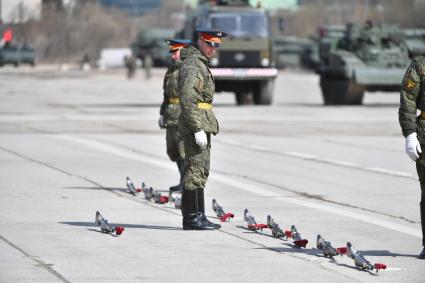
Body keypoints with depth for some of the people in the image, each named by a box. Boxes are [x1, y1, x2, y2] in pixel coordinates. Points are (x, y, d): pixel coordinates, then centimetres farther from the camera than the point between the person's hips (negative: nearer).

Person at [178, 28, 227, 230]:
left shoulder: (201, 63, 19)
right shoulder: (192, 64, -14)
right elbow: (187, 99, -22)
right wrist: (197, 129, -25)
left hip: (202, 125, 11)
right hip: (196, 124, -11)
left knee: (201, 171, 13)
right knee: (195, 170, -10)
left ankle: (199, 216, 18)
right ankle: (191, 218, -9)